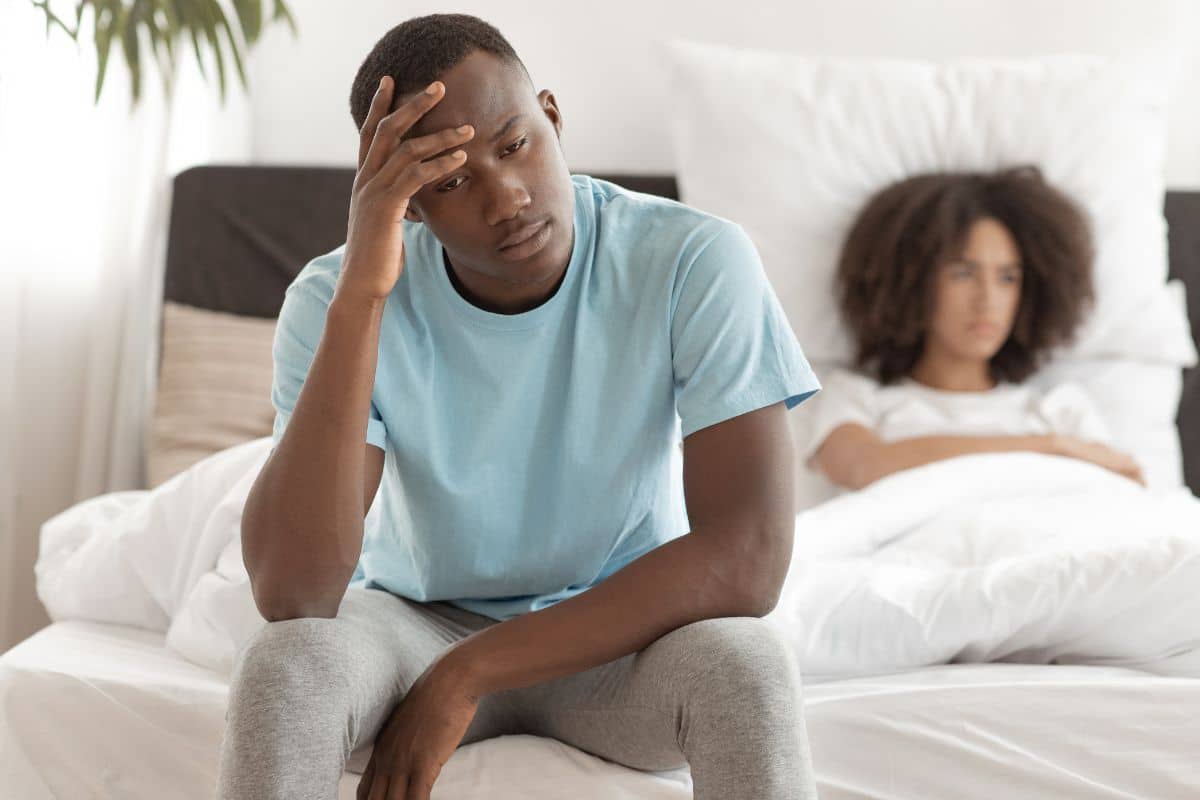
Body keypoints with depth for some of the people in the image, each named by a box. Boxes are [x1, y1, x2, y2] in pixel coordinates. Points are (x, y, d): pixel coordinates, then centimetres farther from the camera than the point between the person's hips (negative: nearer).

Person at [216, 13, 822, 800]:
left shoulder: (698, 262, -22)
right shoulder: (336, 296, -19)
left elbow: (747, 559, -28)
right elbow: (290, 596, -31)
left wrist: (465, 676, -28)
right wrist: (360, 293, -38)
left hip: (619, 628, 0)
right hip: (416, 620, 1)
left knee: (746, 665, -32)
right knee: (282, 663, -30)